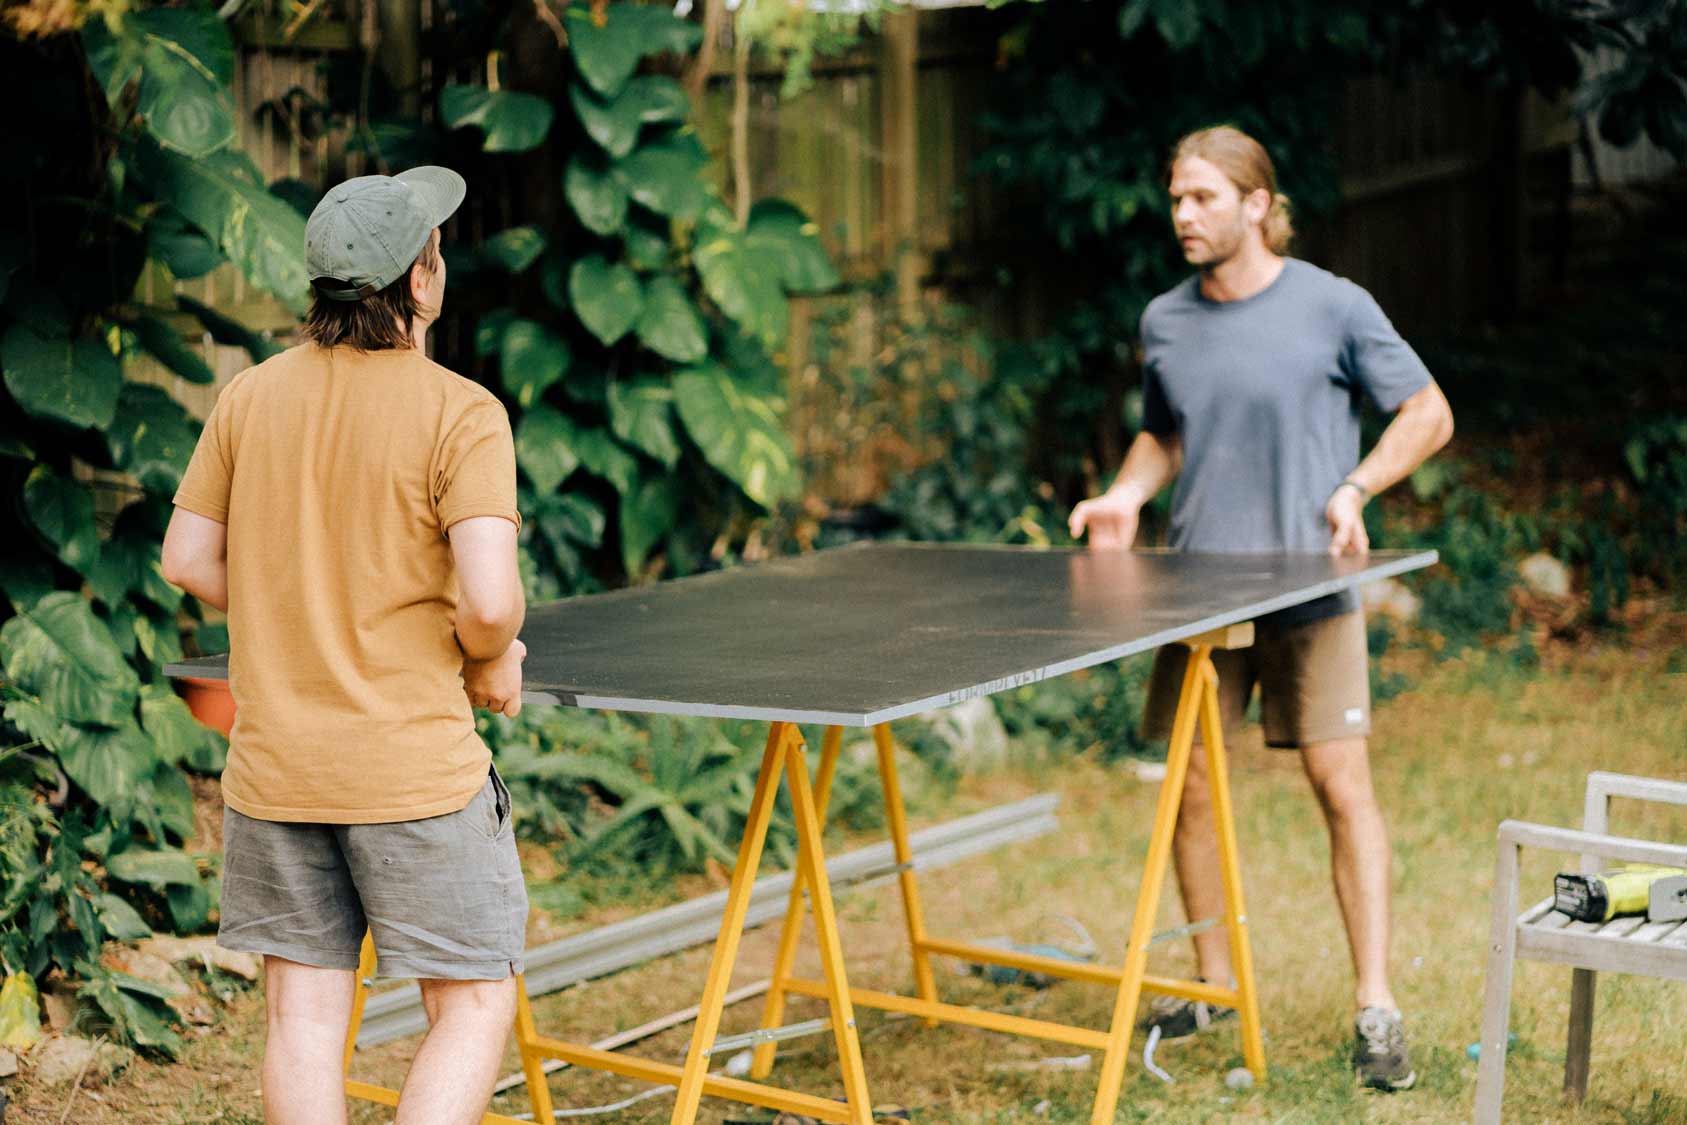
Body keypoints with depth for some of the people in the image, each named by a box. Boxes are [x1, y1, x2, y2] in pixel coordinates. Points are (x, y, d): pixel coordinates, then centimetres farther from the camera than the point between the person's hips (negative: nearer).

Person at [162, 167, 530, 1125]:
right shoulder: (462, 414, -14)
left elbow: (189, 559, 9)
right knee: (476, 1007, 7)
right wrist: (493, 666, -1)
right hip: (414, 770, -5)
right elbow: (488, 600, -22)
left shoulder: (250, 397, 2)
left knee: (305, 1014, 12)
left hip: (273, 767, 5)